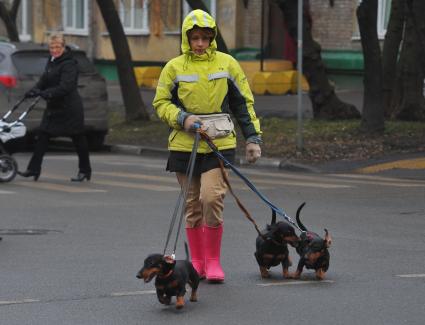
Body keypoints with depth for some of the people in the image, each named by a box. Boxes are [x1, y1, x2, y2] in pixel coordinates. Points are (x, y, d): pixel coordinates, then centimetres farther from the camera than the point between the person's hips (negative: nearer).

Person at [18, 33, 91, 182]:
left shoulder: (69, 64, -16)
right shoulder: (51, 61, 11)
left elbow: (65, 87, -26)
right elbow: (44, 80, 11)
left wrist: (48, 93, -35)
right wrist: (35, 90, -7)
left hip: (70, 108, -8)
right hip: (54, 107, 8)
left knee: (78, 139, 5)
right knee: (42, 136, 1)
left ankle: (85, 171, 17)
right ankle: (34, 169, 1)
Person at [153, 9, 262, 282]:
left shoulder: (227, 64, 4)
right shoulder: (174, 67, 2)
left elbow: (244, 103, 10)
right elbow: (161, 103, 6)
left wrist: (253, 137, 5)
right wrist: (182, 118, -11)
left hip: (219, 144, -1)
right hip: (184, 145, 1)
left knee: (212, 198, -15)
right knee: (193, 204, 7)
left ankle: (213, 260, -1)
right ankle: (197, 262, 20)